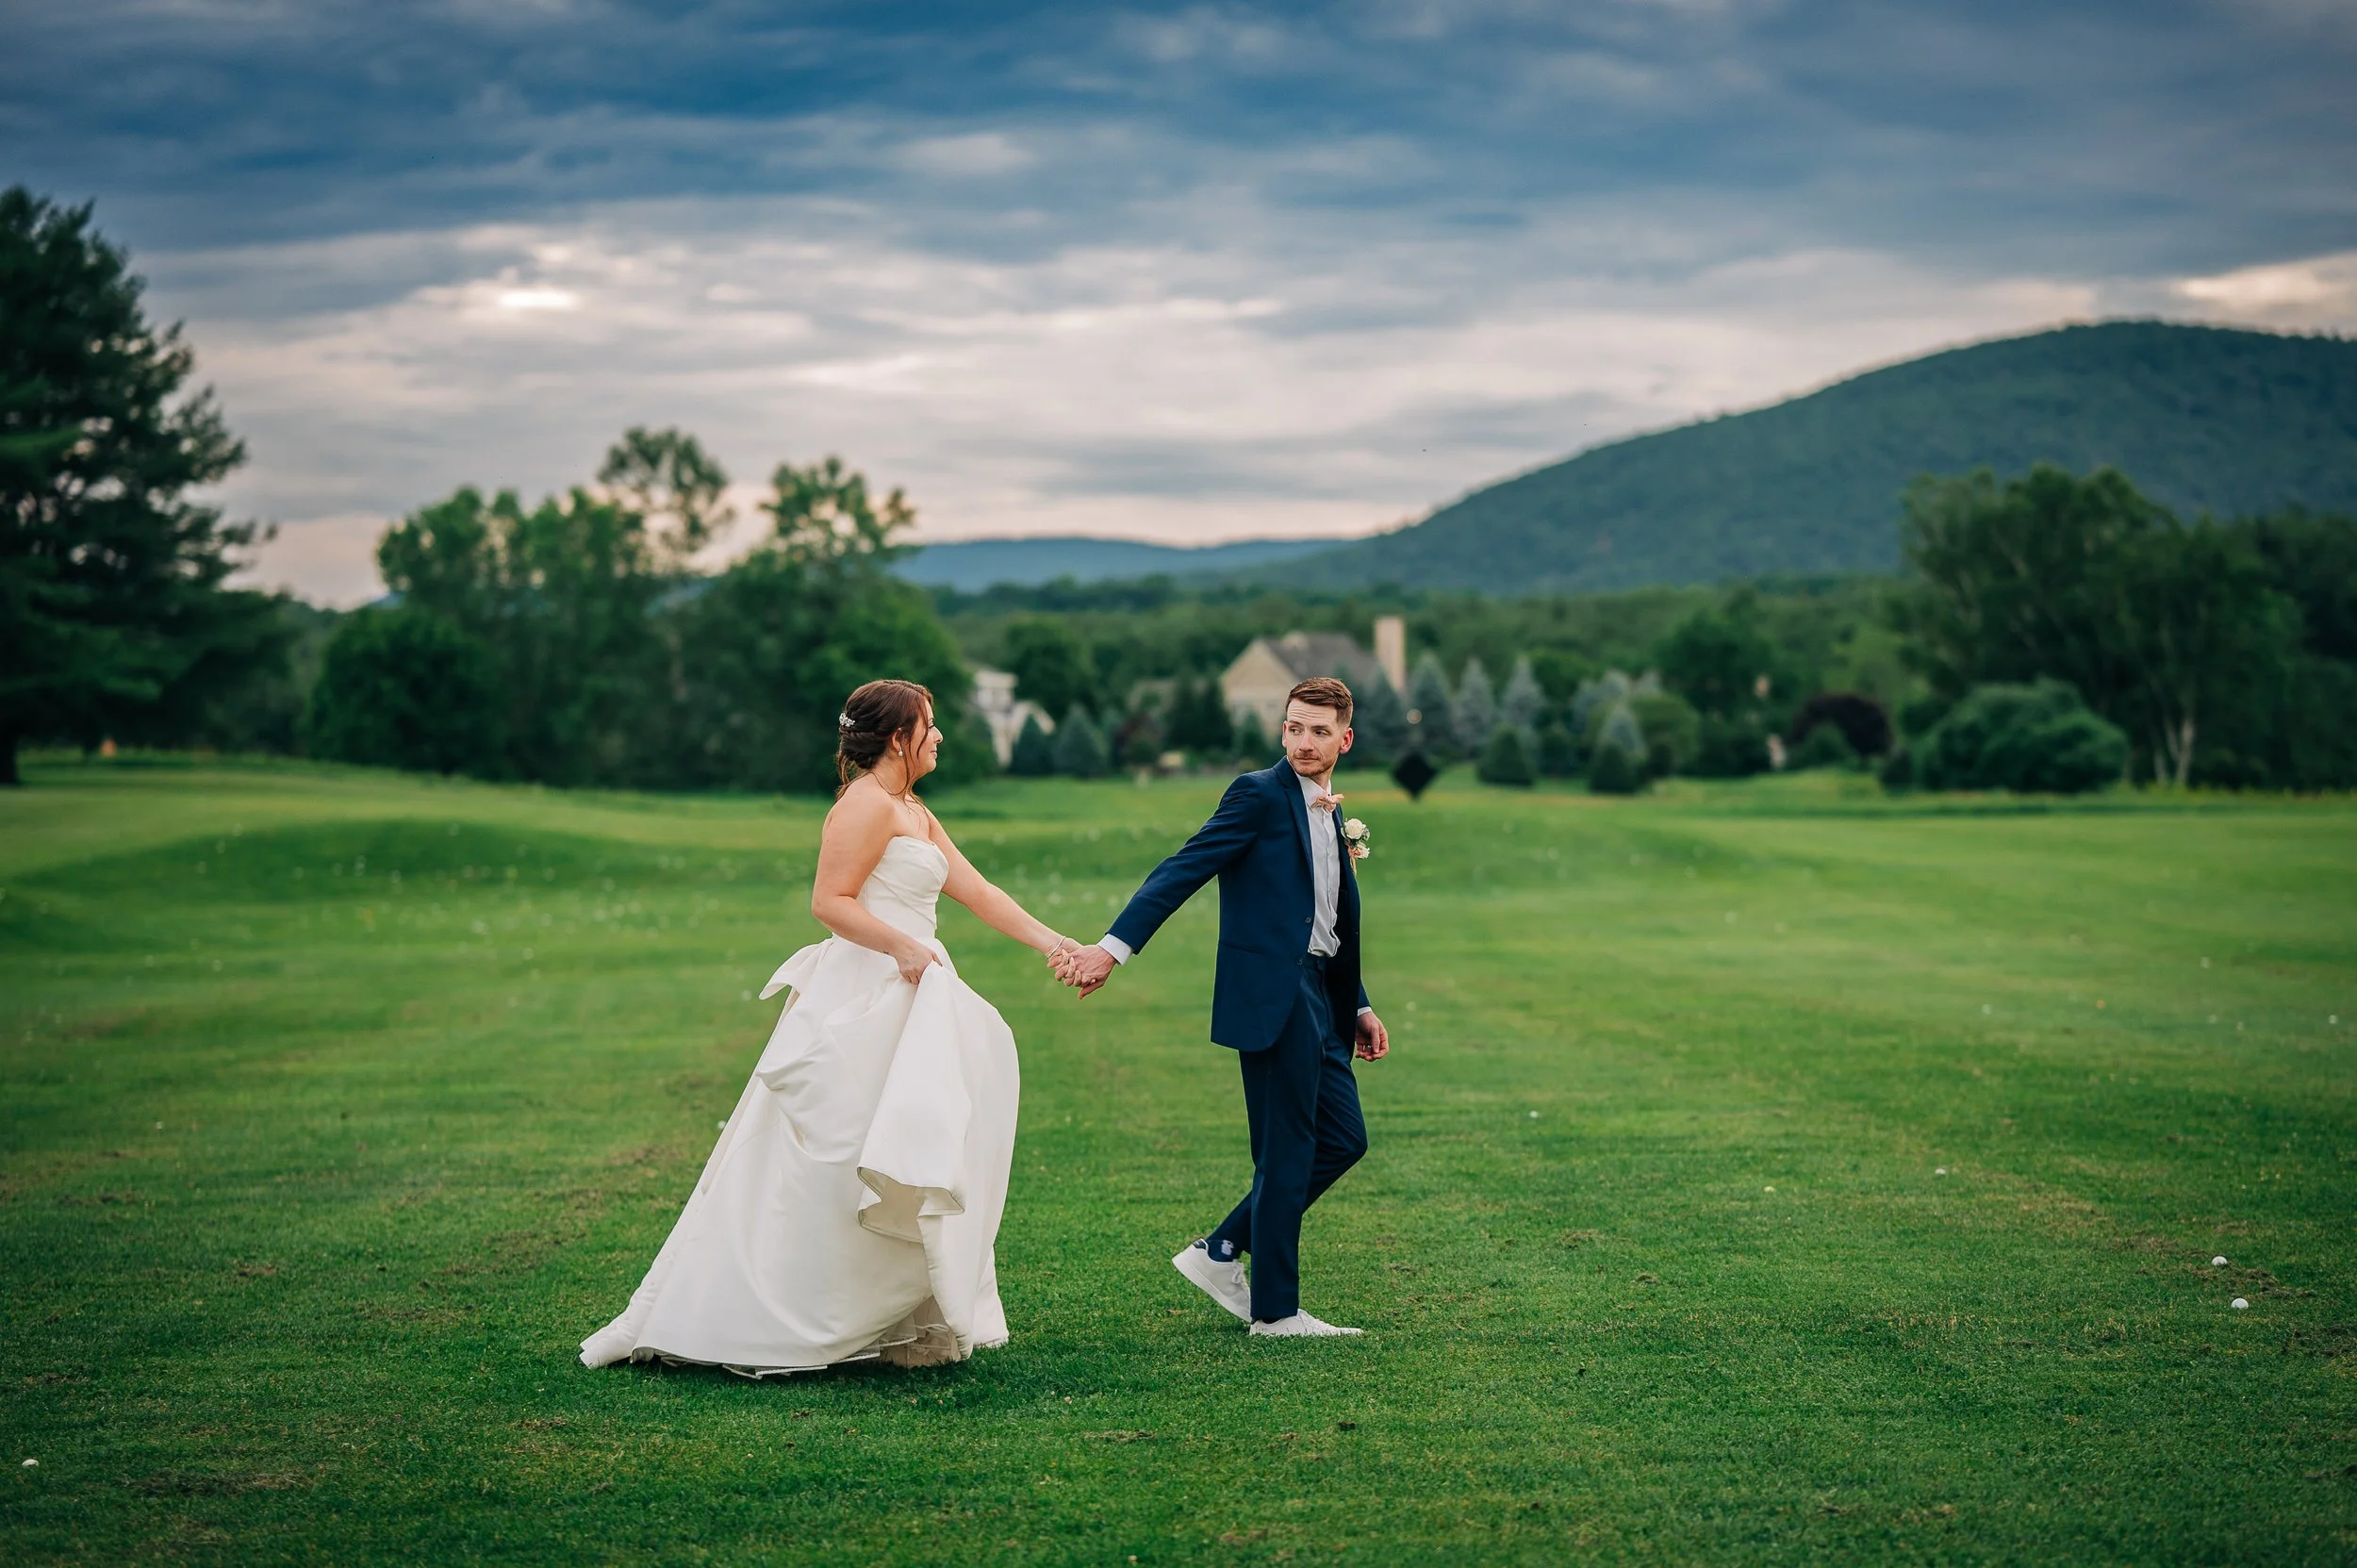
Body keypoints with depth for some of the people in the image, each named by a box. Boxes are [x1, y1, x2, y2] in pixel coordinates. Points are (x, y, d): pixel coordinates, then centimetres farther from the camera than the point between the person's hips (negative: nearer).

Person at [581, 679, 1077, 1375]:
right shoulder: (869, 804, -11)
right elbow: (829, 902, -18)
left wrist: (1048, 941, 10)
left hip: (904, 1003, 10)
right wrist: (902, 946, -25)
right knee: (825, 1169, -7)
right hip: (864, 999, -10)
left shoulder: (915, 814, 19)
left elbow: (977, 891, 16)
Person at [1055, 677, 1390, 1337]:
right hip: (1273, 996, -9)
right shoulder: (1258, 796, -7)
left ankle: (1220, 1253, 18)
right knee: (1287, 1153, -4)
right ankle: (1275, 1309, 6)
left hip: (1317, 998, 9)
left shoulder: (1330, 816, 18)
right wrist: (1113, 947, -25)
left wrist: (1359, 1007, 24)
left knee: (1344, 1138, 10)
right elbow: (1181, 872, -16)